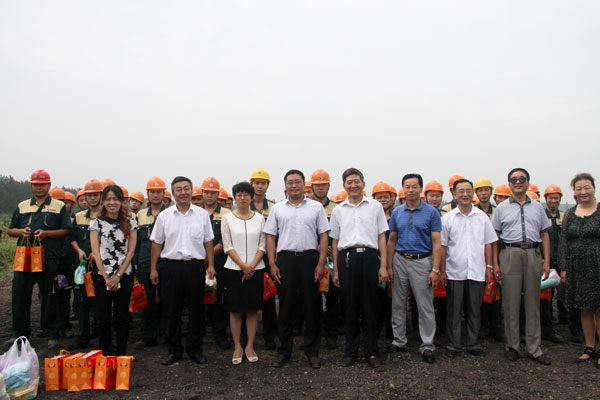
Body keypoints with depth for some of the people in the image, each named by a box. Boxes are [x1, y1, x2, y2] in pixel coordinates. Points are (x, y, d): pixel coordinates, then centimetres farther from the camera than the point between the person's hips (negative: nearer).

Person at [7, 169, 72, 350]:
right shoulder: (22, 206, 16)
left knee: (50, 297, 2)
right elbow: (10, 230, 19)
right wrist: (21, 232, -3)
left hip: (48, 259, -3)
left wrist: (46, 233, -13)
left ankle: (51, 334, 13)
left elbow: (66, 230, 1)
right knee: (20, 296, 7)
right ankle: (19, 333, 21)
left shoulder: (59, 206, 6)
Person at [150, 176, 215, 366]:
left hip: (196, 266, 0)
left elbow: (208, 242, 8)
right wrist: (153, 269, 5)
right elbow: (157, 243, 8)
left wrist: (211, 265, 1)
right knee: (172, 310, 7)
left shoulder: (202, 214, 5)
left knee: (196, 309, 5)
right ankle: (174, 350, 20)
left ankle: (194, 349, 19)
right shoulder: (164, 216, 6)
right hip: (172, 266, 0)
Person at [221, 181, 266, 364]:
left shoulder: (259, 218, 6)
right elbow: (227, 246, -3)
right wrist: (243, 265, -11)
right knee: (235, 309, 3)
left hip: (255, 270, 1)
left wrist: (252, 265, -11)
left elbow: (263, 245, 2)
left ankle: (250, 346, 17)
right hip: (234, 269, -1)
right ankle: (237, 347, 15)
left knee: (252, 309, 6)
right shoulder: (227, 218, 3)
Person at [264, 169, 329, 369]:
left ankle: (312, 351, 18)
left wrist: (321, 264, -4)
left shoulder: (316, 207, 7)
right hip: (285, 259, 1)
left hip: (310, 258, 0)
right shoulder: (277, 208, 10)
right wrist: (272, 264, -1)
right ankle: (284, 351, 18)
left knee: (312, 306, 5)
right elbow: (270, 237, 8)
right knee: (285, 306, 6)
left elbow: (323, 236, 5)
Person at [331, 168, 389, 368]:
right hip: (346, 258, 1)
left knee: (370, 306, 3)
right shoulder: (338, 211, 13)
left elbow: (381, 237, 7)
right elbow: (335, 241, 14)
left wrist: (383, 266, 0)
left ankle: (371, 351, 15)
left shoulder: (375, 206, 9)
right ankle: (350, 351, 18)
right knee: (349, 306, 6)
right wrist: (335, 270, 9)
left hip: (369, 257, -1)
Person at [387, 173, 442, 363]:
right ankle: (399, 341, 23)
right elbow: (392, 240, 10)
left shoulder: (431, 212, -3)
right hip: (400, 261, 4)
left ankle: (427, 345, 13)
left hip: (422, 262, -3)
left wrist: (435, 269, -12)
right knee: (398, 304, 10)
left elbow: (436, 243, -5)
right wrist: (389, 266, 4)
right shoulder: (397, 212, 6)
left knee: (425, 307, 2)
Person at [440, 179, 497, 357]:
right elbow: (443, 246, 2)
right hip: (454, 272, -1)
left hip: (477, 271, 1)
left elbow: (488, 243, 10)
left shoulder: (482, 217, 7)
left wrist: (489, 267, 5)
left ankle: (473, 344, 22)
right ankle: (453, 345, 15)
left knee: (474, 310, 9)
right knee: (453, 311, 5)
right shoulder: (448, 218, 1)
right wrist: (442, 270, -1)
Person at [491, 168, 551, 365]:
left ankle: (534, 348, 15)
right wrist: (495, 263, -3)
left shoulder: (537, 207, 13)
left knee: (533, 301, 7)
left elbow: (544, 235, 13)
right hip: (510, 254, -2)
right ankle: (512, 345, 14)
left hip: (533, 254, 2)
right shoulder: (502, 208, 7)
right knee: (511, 302, 2)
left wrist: (546, 261, 4)